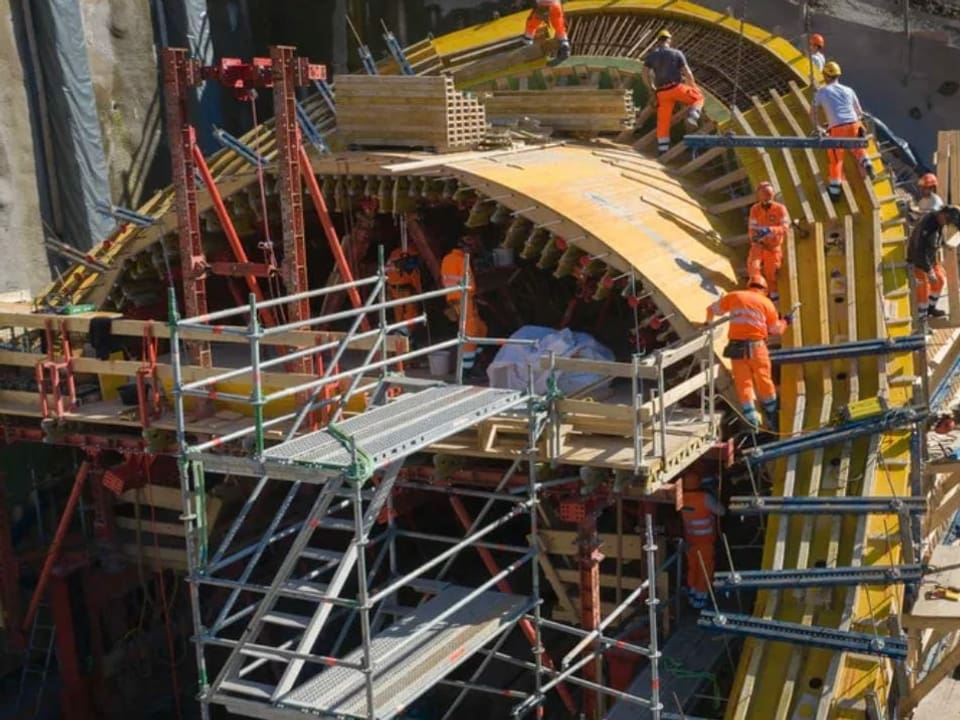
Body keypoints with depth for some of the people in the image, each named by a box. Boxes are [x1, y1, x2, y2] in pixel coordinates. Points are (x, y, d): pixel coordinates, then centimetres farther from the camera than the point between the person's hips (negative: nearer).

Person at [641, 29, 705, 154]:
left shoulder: (651, 55, 10)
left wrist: (652, 90, 14)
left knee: (663, 122, 10)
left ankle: (663, 149, 11)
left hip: (662, 92, 3)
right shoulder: (677, 53, 4)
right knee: (698, 97, 21)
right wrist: (693, 87, 16)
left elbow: (644, 74, 3)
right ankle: (692, 117, -6)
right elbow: (687, 73, 1)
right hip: (676, 88, -3)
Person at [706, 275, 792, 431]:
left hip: (736, 346, 1)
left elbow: (713, 309, 16)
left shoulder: (734, 296, 8)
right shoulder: (765, 302, 5)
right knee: (765, 383, 10)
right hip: (756, 346, -1)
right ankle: (773, 421, 21)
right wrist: (785, 321, 31)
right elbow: (776, 329, 11)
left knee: (744, 385, 5)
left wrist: (708, 322, 35)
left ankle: (752, 421, 0)